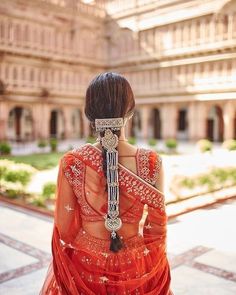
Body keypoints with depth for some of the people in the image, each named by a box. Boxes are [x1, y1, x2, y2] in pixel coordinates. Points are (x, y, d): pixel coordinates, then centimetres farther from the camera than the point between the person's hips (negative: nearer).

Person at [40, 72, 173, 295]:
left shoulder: (71, 162, -20)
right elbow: (157, 229, -8)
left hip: (85, 268, 0)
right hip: (137, 269, 1)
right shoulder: (152, 163, -19)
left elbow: (65, 229, -10)